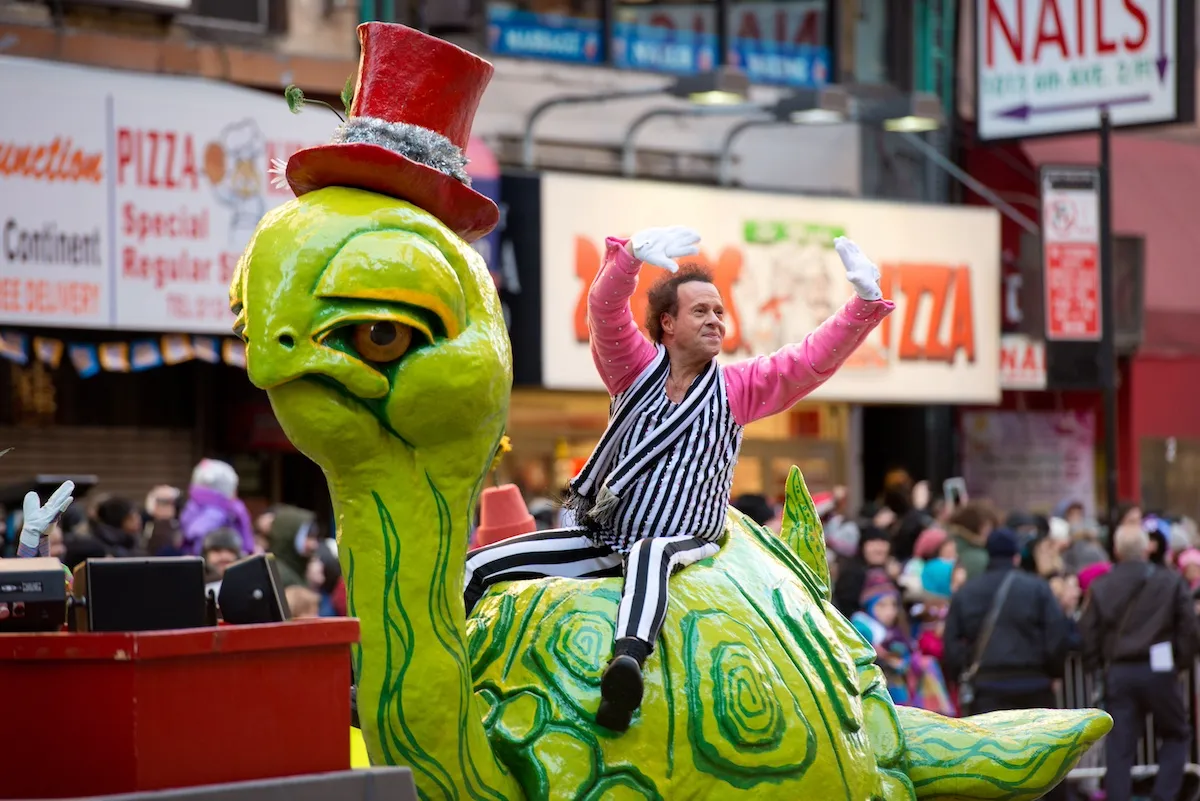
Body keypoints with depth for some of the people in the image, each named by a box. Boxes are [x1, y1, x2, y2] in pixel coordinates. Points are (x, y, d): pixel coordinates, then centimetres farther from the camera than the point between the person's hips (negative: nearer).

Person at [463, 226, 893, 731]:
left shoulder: (738, 387, 5)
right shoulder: (637, 369, 4)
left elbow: (814, 360, -4)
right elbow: (605, 311, -12)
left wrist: (865, 302, -18)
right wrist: (632, 256, -32)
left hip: (678, 545, -3)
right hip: (600, 539, 3)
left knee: (647, 556, -42)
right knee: (479, 568, -6)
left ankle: (628, 660, -68)